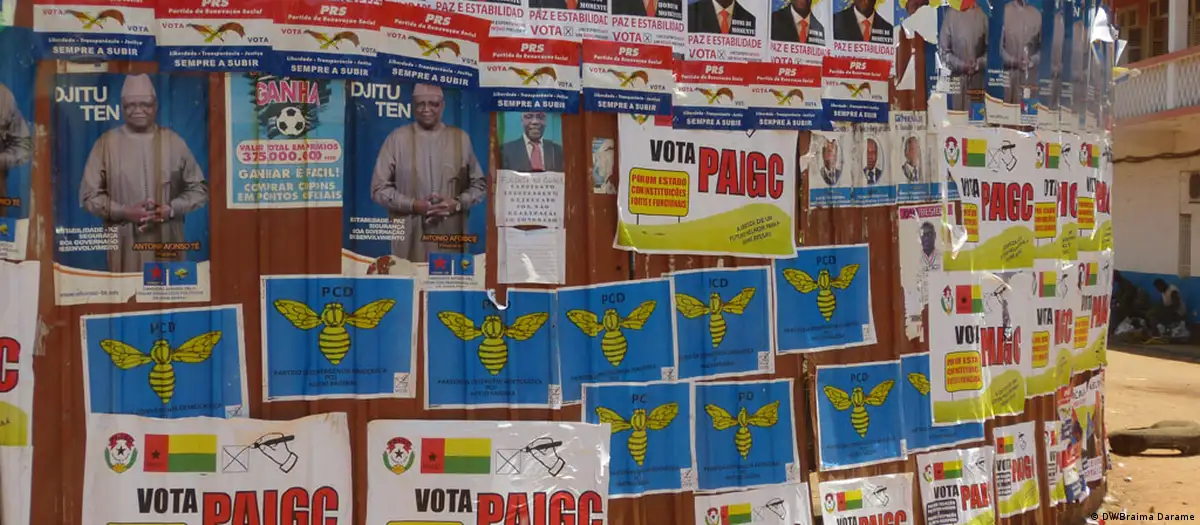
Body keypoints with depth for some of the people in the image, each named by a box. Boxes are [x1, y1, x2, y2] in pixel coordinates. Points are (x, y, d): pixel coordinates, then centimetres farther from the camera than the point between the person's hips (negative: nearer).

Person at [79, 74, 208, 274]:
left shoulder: (173, 142, 5)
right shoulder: (107, 143, 3)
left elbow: (198, 189, 8)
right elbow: (89, 195, 4)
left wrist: (171, 209, -9)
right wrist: (124, 212, -11)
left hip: (166, 244, 1)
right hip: (125, 246, -1)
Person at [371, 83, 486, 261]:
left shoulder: (461, 138, 9)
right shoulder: (397, 138, 4)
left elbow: (479, 184, 13)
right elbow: (379, 187, 3)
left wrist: (458, 203, -6)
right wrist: (412, 205, -11)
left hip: (450, 236, 1)